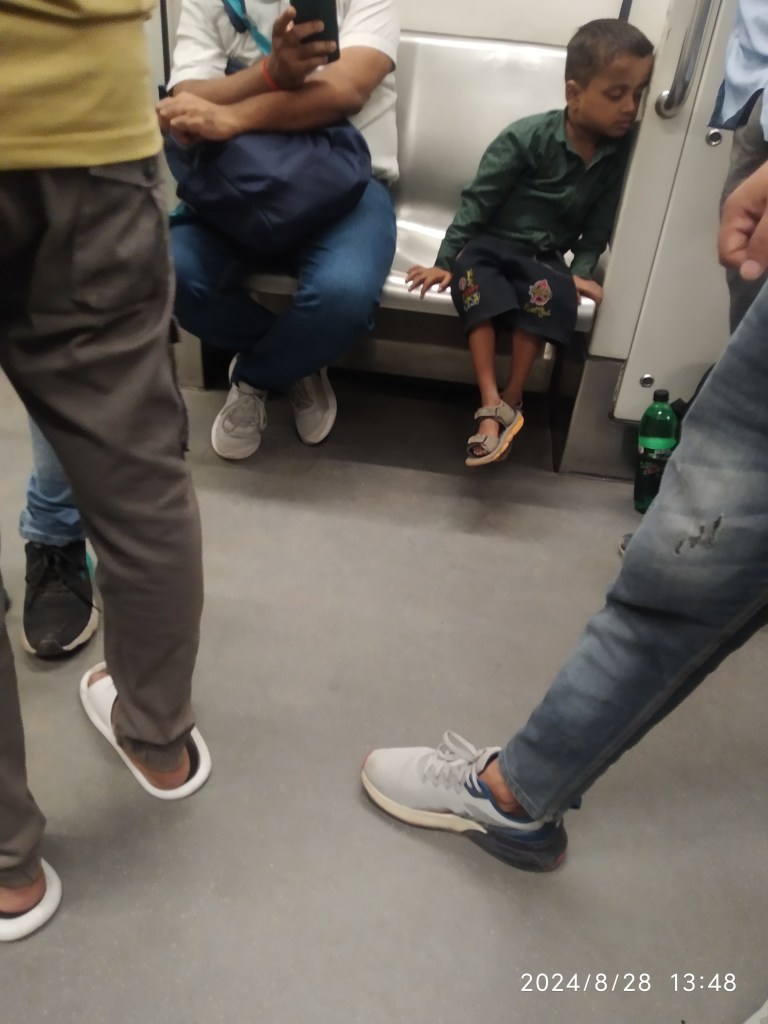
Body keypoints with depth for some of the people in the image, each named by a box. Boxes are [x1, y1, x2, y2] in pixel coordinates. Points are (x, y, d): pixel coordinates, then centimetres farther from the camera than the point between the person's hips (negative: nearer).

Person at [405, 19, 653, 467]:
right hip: (491, 242, -2)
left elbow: (600, 222, 5)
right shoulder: (528, 137, -15)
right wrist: (446, 260, -13)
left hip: (546, 255, 3)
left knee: (550, 295, -32)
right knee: (474, 280, -35)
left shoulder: (620, 150, -3)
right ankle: (492, 406, -38)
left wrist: (581, 270, -9)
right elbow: (479, 200, -11)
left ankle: (511, 400, -20)